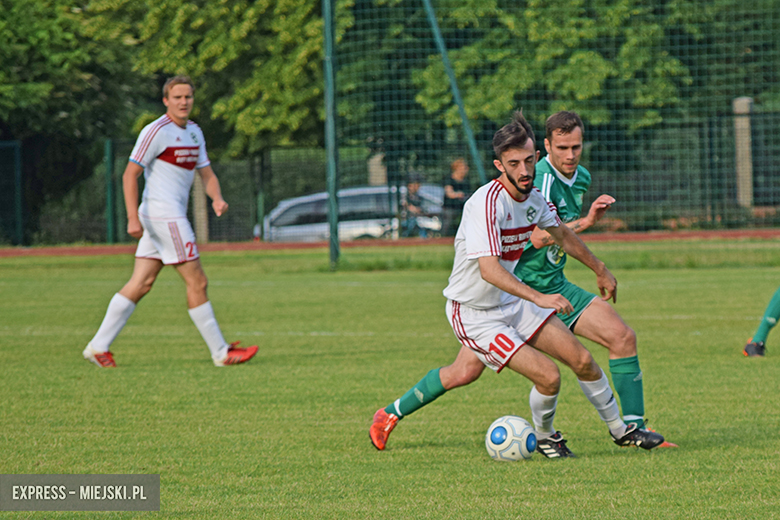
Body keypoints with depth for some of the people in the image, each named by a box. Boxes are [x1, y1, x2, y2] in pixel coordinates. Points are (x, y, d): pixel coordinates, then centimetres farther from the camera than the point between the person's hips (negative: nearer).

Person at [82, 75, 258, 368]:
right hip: (163, 215, -9)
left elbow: (206, 174, 20)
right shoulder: (156, 132, -11)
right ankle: (221, 353, 1)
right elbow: (130, 174, -13)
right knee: (197, 283, -5)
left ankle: (99, 347, 6)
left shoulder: (193, 132, 16)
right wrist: (133, 218, -21)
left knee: (141, 284, 6)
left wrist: (217, 199, -1)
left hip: (173, 217, 9)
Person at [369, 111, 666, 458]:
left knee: (582, 360, 7)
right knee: (548, 376, -16)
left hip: (511, 301, 8)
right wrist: (538, 298, -45)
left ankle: (620, 430, 31)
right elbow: (489, 269, -37)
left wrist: (600, 271, 28)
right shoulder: (486, 204, -29)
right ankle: (545, 439, 15)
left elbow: (561, 234, 19)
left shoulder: (533, 196, -2)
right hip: (473, 311, -8)